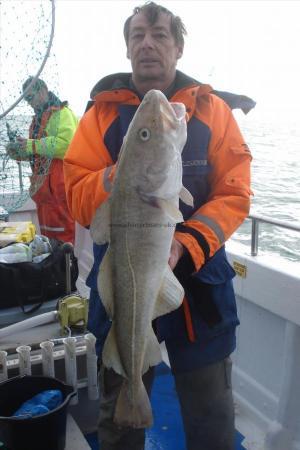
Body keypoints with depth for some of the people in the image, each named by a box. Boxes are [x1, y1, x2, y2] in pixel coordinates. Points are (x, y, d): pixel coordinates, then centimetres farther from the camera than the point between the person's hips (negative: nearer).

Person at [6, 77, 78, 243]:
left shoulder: (61, 112, -7)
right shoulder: (40, 118, 20)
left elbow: (66, 143, -24)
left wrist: (32, 145, -17)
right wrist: (20, 152, 6)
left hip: (59, 184, -9)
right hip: (43, 185, 9)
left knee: (62, 231, -5)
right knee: (47, 231, 15)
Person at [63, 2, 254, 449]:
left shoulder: (212, 109, 1)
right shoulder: (102, 111, 1)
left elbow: (234, 194, -5)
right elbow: (79, 198, -6)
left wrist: (185, 245, -21)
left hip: (200, 284, 0)